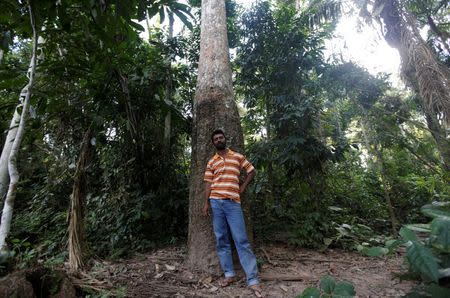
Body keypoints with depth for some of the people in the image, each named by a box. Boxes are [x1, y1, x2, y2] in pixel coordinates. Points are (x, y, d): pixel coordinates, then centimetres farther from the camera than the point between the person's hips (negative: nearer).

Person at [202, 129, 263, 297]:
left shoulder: (237, 156, 10)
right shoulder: (211, 162, 13)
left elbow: (252, 171, 16)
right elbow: (208, 183, 8)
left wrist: (243, 187, 5)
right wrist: (206, 203, -1)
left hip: (233, 202, -2)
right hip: (215, 202, 3)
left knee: (241, 240, -4)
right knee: (221, 240, 7)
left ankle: (253, 280, 1)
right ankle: (229, 274, 20)